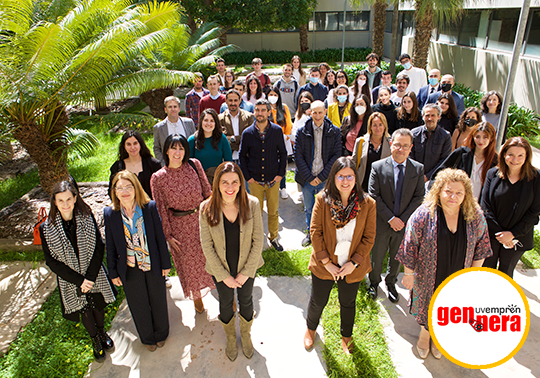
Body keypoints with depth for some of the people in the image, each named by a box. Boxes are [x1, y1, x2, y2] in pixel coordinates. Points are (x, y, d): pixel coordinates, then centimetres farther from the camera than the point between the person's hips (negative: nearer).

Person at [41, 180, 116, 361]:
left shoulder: (86, 217, -15)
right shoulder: (46, 228, -17)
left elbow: (99, 247, -10)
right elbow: (52, 261, -12)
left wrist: (90, 277, -18)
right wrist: (79, 280, -17)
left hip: (94, 277, 1)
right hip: (71, 281, 0)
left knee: (98, 306, 21)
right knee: (85, 312, 18)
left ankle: (102, 333, 51)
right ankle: (95, 340, 46)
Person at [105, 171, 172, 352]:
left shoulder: (150, 207, -15)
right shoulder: (110, 214, -11)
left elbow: (160, 237, -8)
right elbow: (111, 246, -2)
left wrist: (165, 263, -3)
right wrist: (113, 272, 2)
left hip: (153, 266, -1)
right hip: (130, 269, 1)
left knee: (158, 302, 19)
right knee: (139, 306, 20)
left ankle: (161, 334, 48)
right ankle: (147, 337, 47)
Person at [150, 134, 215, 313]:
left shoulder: (194, 165, -7)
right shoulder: (158, 178, -11)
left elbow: (207, 191, 1)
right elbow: (161, 209, -5)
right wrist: (168, 235, -4)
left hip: (203, 218, 1)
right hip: (180, 226, -1)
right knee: (189, 261, 15)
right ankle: (196, 296, 41)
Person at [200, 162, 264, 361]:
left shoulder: (252, 204, -21)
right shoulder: (207, 208, -21)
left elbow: (258, 241, -13)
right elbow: (207, 246, -14)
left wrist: (246, 272, -12)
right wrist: (224, 276, -11)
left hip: (247, 267, 0)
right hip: (220, 269, 0)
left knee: (246, 301, 23)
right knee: (225, 304, 23)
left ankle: (246, 334, 53)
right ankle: (230, 337, 53)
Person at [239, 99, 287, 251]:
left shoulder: (277, 131, -2)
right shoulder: (247, 133, -3)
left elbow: (283, 153, 6)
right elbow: (242, 156, 5)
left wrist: (281, 173, -2)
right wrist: (247, 177, -1)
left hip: (273, 180, 1)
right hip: (255, 180, 0)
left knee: (274, 211, 10)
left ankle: (273, 237, 30)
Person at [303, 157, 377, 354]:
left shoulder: (367, 203, -11)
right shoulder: (323, 199, -14)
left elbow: (369, 237, -7)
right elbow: (315, 232, -13)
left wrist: (354, 263, -13)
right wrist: (327, 263, -14)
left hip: (352, 267, 1)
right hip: (324, 266, -1)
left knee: (348, 303, 22)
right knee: (318, 301, 19)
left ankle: (346, 336, 50)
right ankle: (311, 328, 51)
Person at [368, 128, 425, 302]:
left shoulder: (418, 169, -4)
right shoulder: (378, 167, -10)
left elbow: (419, 197, -5)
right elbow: (374, 196, -12)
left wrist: (403, 219, -14)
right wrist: (390, 218, -17)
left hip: (405, 223, 2)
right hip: (381, 223, -1)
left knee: (397, 257, 19)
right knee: (377, 256, 15)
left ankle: (391, 283, 45)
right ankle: (374, 282, 43)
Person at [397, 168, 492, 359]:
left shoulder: (475, 216, -13)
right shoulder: (423, 214, -23)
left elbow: (480, 246, 1)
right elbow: (410, 247, -14)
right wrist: (409, 273, -9)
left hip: (457, 280, 2)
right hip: (428, 277, -2)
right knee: (427, 307, 21)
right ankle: (424, 333, 52)